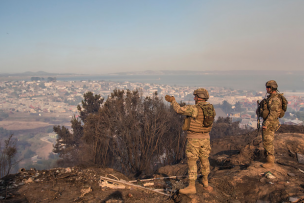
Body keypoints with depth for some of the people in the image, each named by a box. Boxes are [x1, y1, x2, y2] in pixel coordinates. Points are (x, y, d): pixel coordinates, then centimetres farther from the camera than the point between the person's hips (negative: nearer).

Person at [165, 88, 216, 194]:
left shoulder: (195, 109, -21)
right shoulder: (210, 108, 1)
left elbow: (178, 110, -16)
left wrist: (173, 100, 0)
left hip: (193, 139, -7)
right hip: (205, 138, 7)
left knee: (191, 162, 0)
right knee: (204, 160, 21)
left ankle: (191, 187, 3)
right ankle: (205, 181, 37)